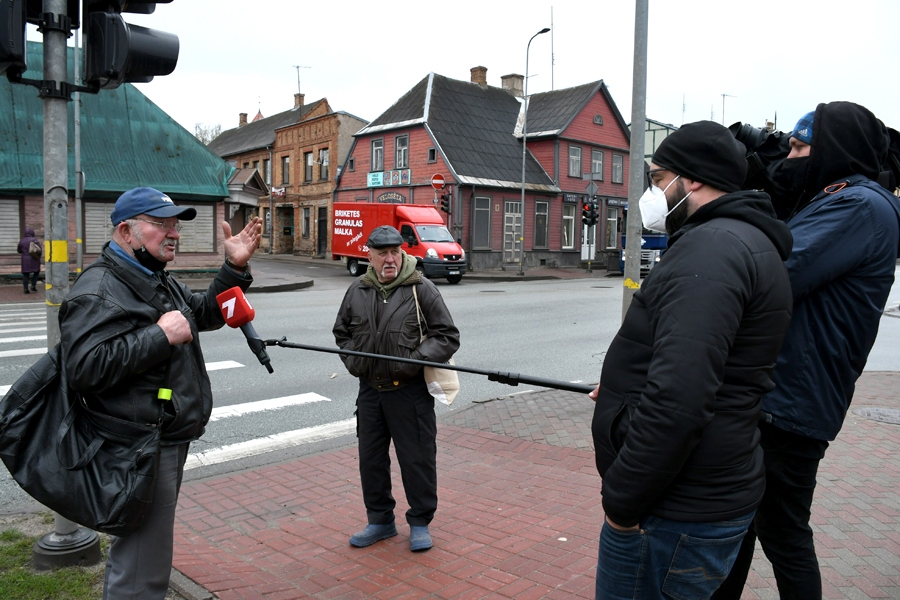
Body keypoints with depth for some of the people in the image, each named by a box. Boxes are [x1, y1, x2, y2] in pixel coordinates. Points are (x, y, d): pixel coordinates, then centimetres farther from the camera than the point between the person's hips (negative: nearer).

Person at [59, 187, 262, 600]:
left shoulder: (158, 281, 15)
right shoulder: (99, 290, -17)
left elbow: (207, 314, 18)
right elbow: (85, 367, -27)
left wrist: (235, 268, 4)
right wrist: (160, 336, -25)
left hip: (169, 440, 10)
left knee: (135, 550, 27)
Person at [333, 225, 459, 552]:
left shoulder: (421, 289, -6)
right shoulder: (357, 291, 7)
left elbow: (447, 336, -5)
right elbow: (342, 333, 21)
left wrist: (418, 359, -19)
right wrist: (352, 359, 4)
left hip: (410, 390, -4)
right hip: (370, 389, 5)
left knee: (417, 458, 4)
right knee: (371, 458, 14)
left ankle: (420, 523, 24)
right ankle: (380, 520, 32)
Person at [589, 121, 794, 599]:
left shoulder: (713, 246, -21)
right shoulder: (744, 240, 14)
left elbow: (676, 399, -31)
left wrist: (621, 502, -21)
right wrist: (622, 388, 15)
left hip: (676, 519, -10)